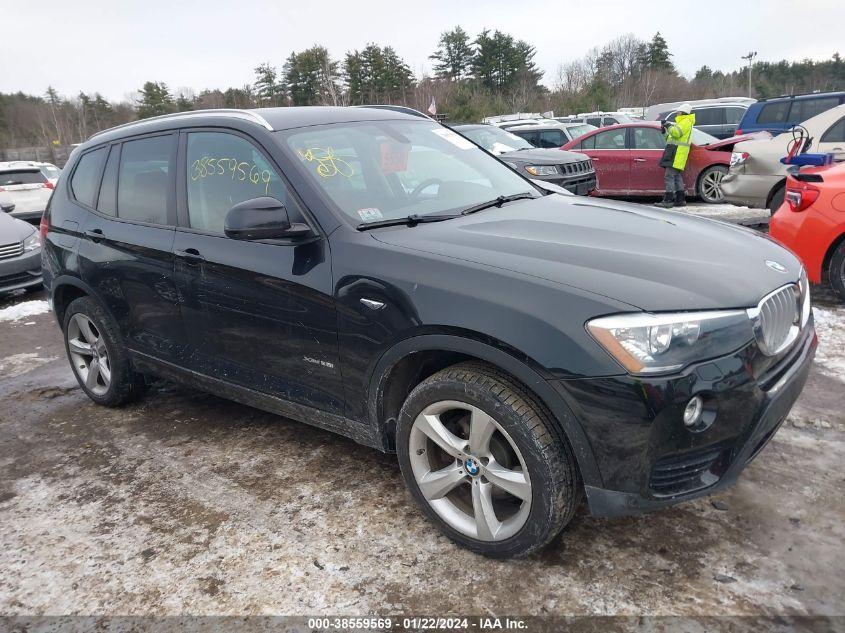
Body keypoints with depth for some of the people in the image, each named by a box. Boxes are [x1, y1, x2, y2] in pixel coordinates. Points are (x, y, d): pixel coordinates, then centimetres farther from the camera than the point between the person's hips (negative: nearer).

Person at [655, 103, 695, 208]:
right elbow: (674, 134, 27)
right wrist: (665, 130, 12)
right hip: (675, 151, 11)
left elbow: (676, 133, -22)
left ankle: (668, 200, -19)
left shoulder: (686, 122, -7)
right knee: (677, 176, 13)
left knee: (669, 176, -15)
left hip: (678, 152, -11)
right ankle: (680, 199, 17)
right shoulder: (682, 122, 27)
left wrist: (668, 125, -11)